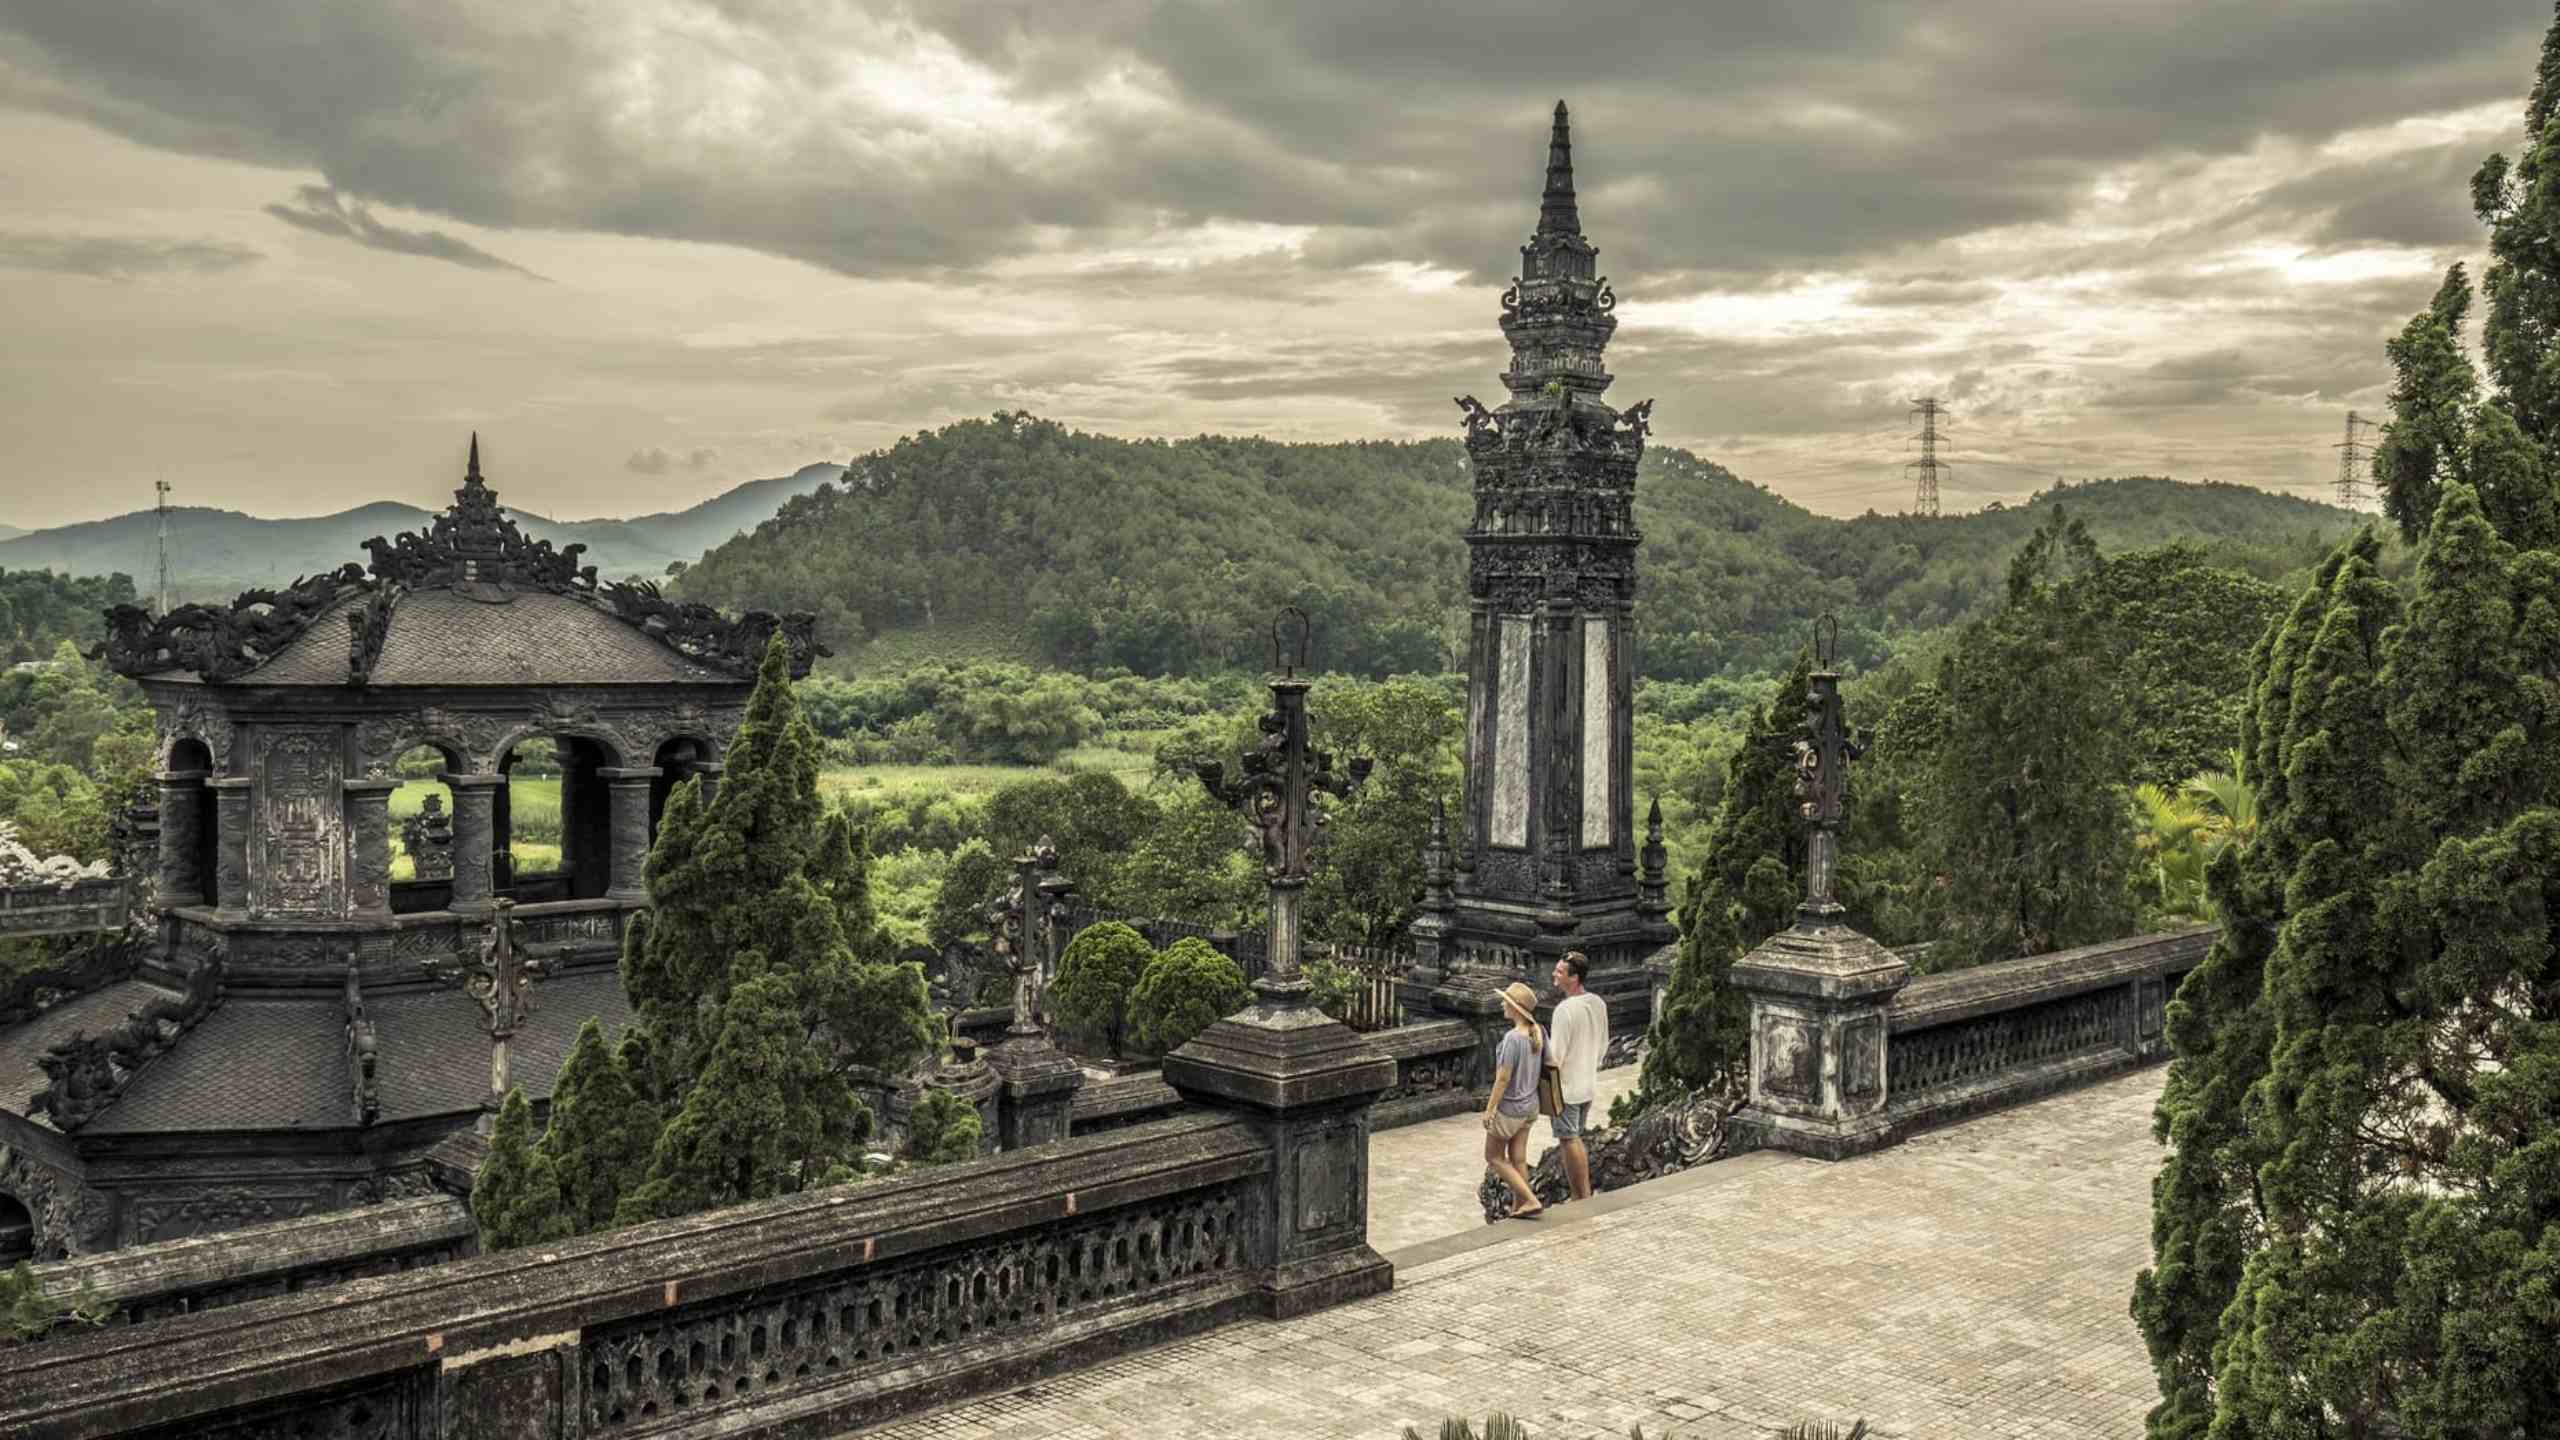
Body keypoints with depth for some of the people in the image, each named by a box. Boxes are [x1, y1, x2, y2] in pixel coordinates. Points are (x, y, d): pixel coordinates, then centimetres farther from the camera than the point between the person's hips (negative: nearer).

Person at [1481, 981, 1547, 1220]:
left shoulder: (1513, 1038, -29)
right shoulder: (1539, 1032, -6)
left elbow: (1503, 1078, -25)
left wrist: (1489, 1109, -15)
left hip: (1509, 1108, -7)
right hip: (1529, 1104, 7)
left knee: (1494, 1157, 10)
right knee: (1518, 1159, 16)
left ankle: (1531, 1201, 3)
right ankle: (1518, 1210, 21)